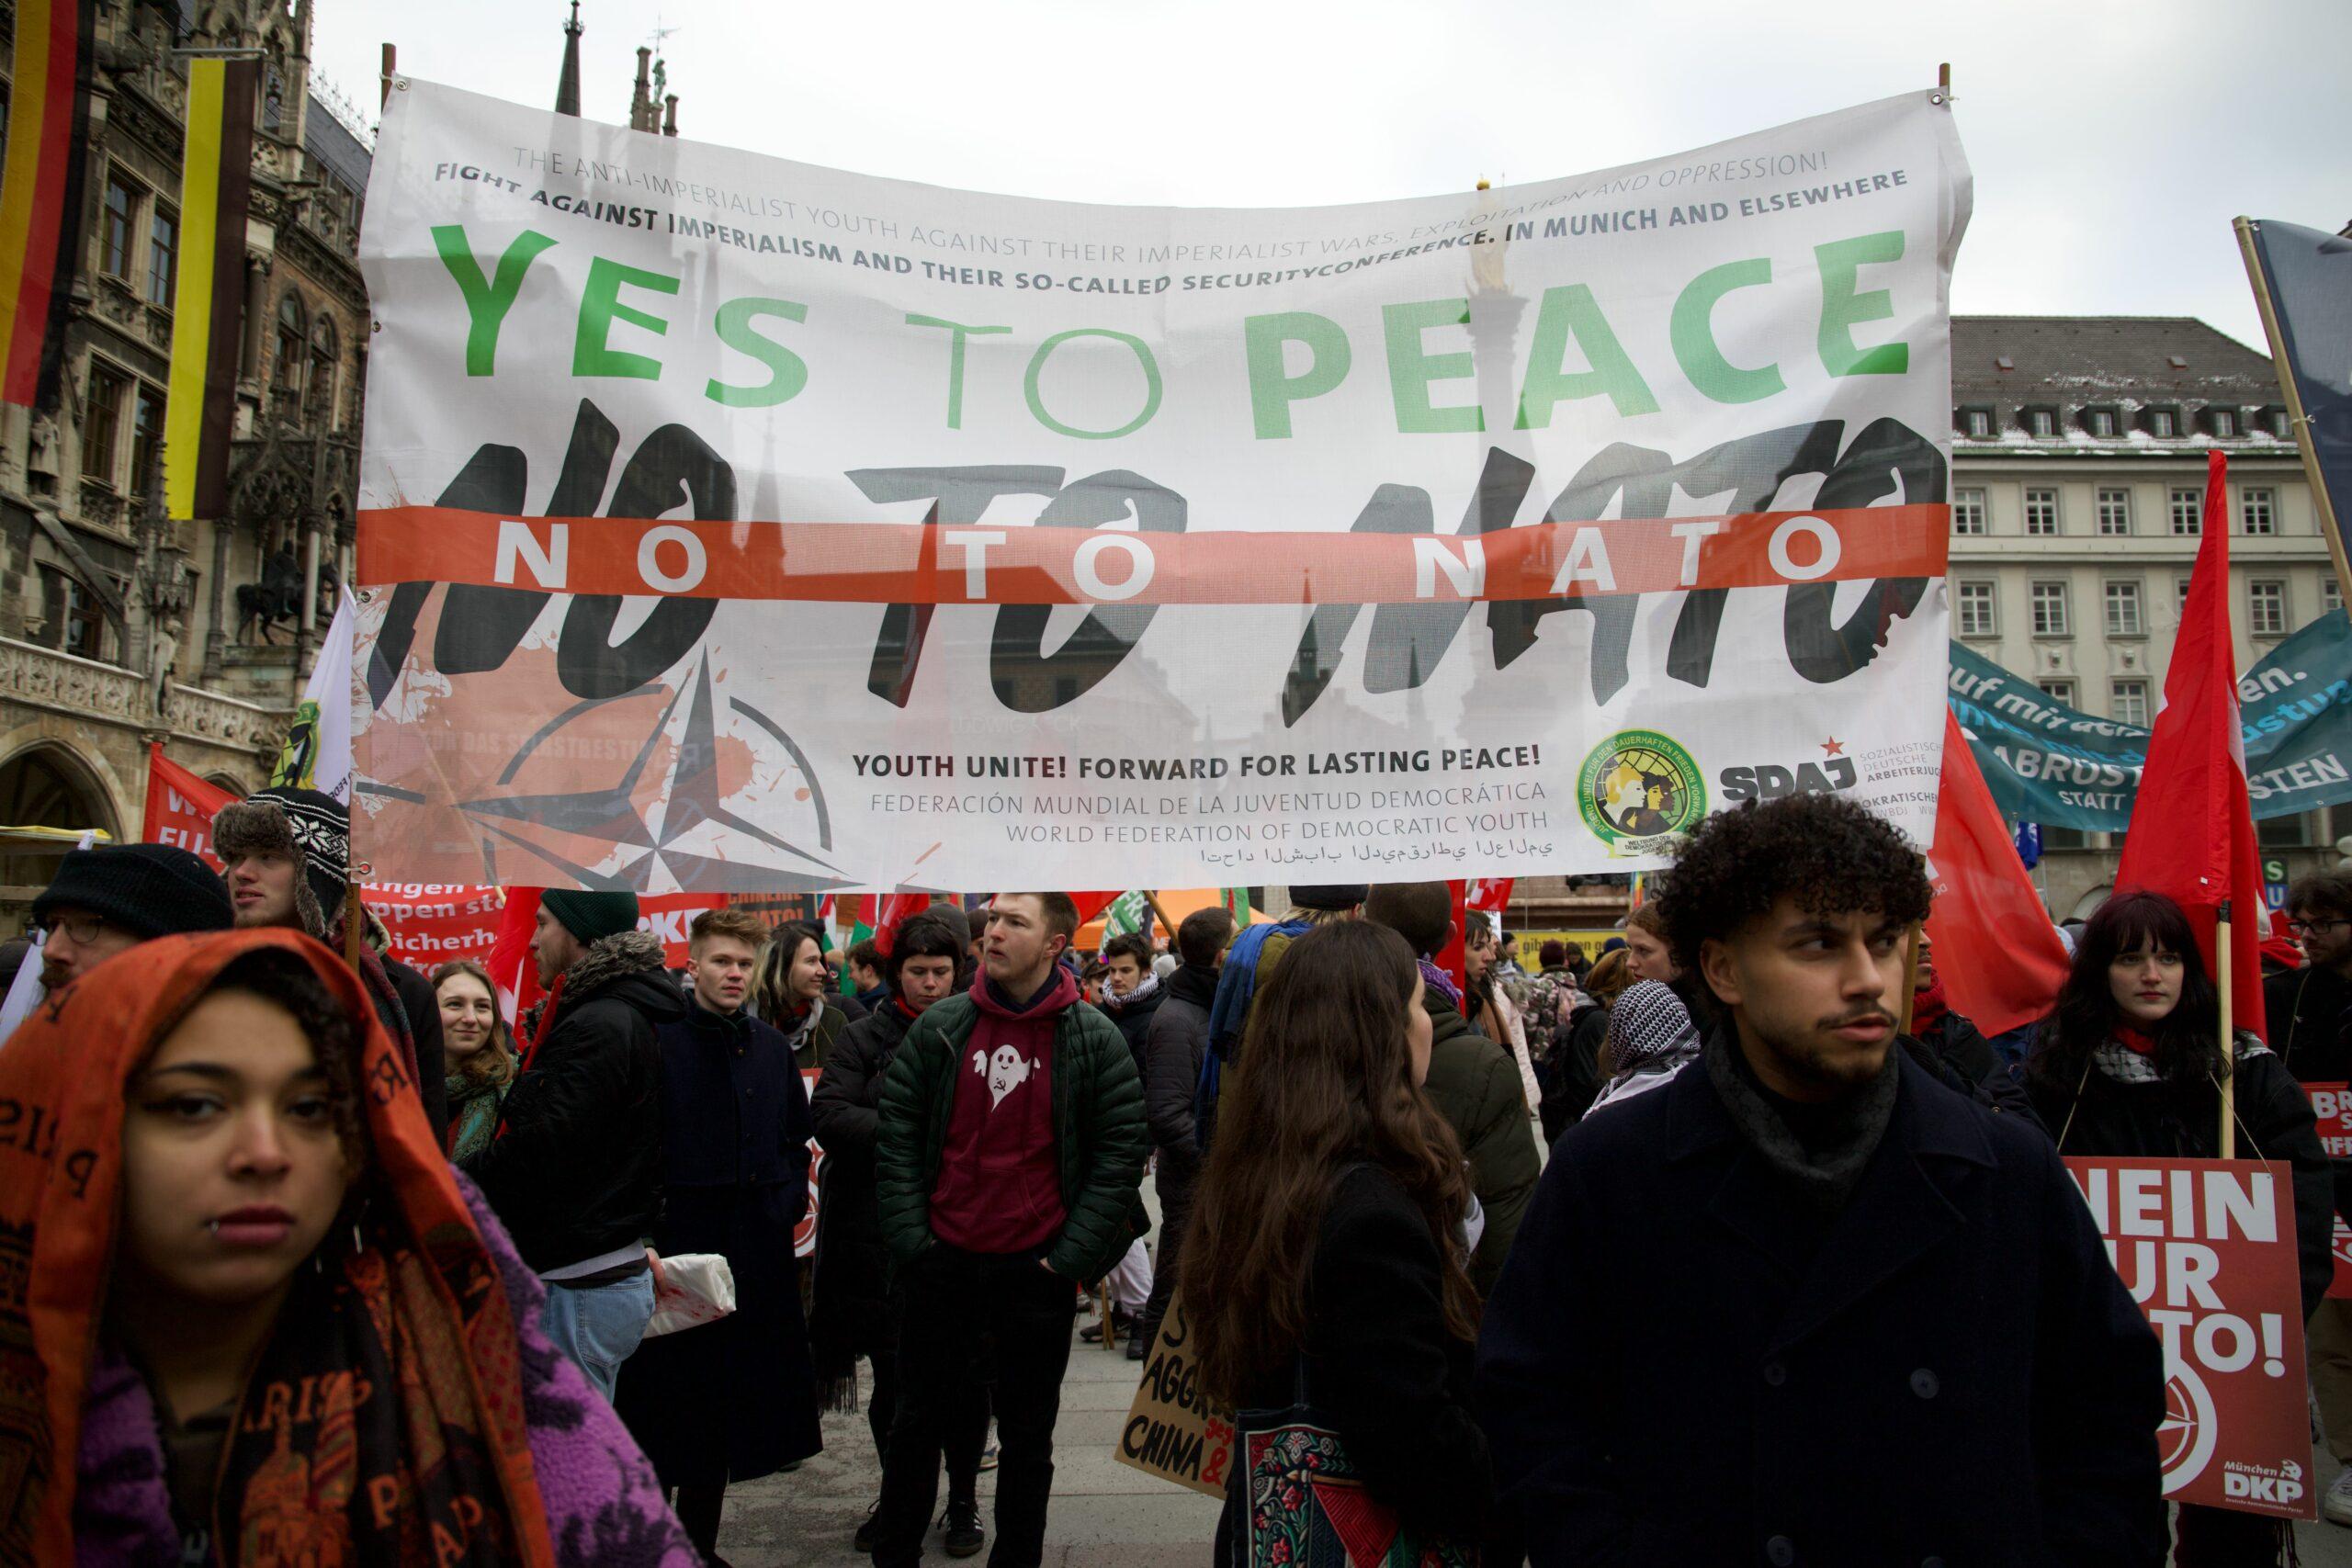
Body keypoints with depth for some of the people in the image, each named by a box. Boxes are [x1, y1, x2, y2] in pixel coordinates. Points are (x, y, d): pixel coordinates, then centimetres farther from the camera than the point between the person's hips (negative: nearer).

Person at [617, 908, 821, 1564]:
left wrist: (788, 1203, 5)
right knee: (669, 1394, 2)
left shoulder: (771, 1046, 10)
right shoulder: (657, 1038, -7)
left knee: (731, 1396, 13)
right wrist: (647, 1229, -17)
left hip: (757, 1246, 5)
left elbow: (796, 1138, 17)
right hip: (676, 1240, -5)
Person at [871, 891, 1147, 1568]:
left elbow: (1121, 1150, -5)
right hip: (941, 1261, 2)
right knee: (920, 1417, 16)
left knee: (1027, 1435, 13)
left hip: (1036, 1269, -2)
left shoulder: (1094, 1040, -6)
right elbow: (896, 1132, 3)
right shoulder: (939, 1028, -1)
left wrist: (1071, 1256, -10)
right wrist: (910, 1235, -5)